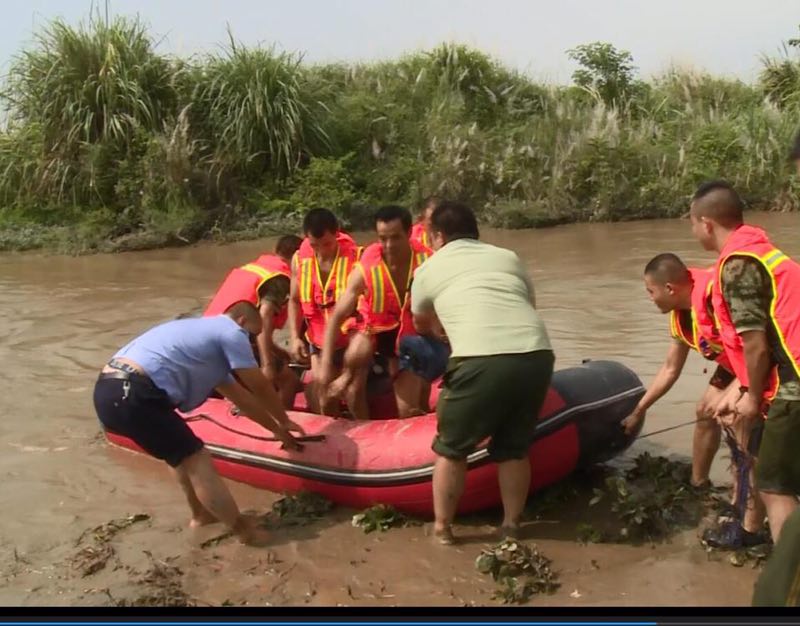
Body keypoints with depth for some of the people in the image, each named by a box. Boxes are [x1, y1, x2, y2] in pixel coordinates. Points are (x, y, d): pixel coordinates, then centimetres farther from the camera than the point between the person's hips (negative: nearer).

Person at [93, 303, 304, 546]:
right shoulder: (231, 332, 4)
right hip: (133, 395, -10)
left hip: (110, 389, 10)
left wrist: (276, 429, 40)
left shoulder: (207, 331, 31)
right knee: (197, 461, 1)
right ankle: (244, 528, 13)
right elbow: (260, 388, 11)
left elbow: (241, 396, 36)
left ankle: (201, 514, 39)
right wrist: (284, 421, 29)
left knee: (184, 452, 27)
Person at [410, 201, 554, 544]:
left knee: (450, 448, 17)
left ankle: (442, 528, 26)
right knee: (515, 448, 23)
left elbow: (421, 325, 39)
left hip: (482, 361, -3)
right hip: (536, 355, 4)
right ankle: (511, 525, 31)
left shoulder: (430, 268, 21)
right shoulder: (508, 257, 25)